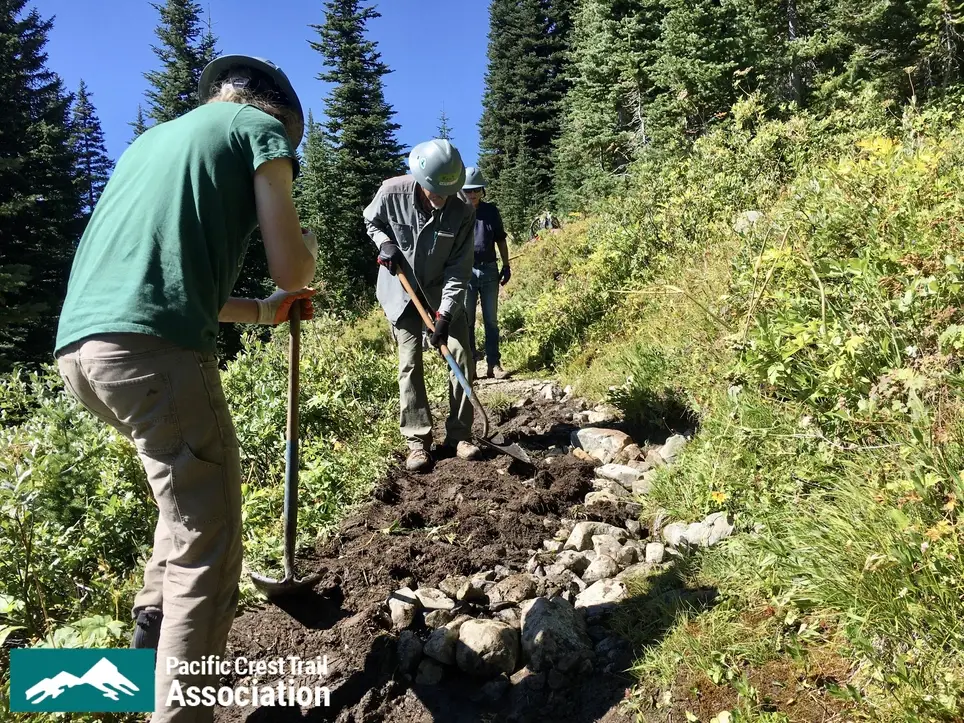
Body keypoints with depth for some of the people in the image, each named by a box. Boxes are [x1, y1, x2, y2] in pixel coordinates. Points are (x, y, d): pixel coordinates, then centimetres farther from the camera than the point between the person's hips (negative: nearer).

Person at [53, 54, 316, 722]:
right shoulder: (258, 126, 10)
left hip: (78, 345, 9)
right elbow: (292, 272, 3)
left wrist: (259, 312, 39)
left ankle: (153, 646, 35)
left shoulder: (153, 139, 31)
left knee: (194, 483, 27)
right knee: (207, 548, -1)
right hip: (153, 349, -9)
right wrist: (308, 243, 26)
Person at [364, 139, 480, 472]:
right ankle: (418, 441, 3)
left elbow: (459, 270, -17)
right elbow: (371, 221, 4)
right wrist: (385, 243, -17)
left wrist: (445, 314, -25)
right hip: (402, 291, -1)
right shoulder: (392, 192, -19)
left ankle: (459, 435, 8)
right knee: (409, 363, -4)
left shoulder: (463, 212, -19)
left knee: (461, 356, -4)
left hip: (444, 292, 1)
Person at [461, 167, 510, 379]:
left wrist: (506, 266, 11)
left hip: (489, 270, 3)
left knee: (491, 320, 7)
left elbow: (501, 240, 13)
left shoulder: (491, 211, 5)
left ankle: (494, 364, 12)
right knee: (467, 322, 5)